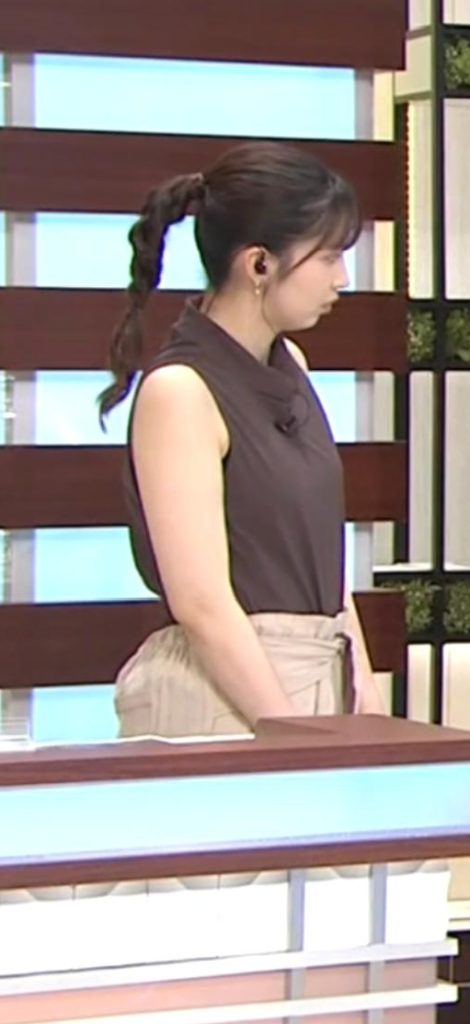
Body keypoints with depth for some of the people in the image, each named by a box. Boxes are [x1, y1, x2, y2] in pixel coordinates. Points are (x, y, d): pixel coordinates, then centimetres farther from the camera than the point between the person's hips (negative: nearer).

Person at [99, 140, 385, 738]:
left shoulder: (289, 367, 12)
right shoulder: (177, 392, -12)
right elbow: (200, 602, -16)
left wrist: (363, 685, 8)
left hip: (320, 684, 7)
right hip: (223, 696, -7)